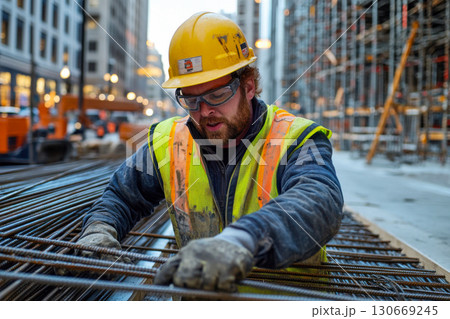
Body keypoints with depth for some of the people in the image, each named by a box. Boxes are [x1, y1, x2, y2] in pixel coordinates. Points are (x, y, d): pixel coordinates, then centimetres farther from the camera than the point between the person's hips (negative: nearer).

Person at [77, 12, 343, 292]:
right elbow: (122, 196, 16)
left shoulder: (296, 140, -13)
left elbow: (321, 202, -34)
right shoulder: (168, 143, 1)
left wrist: (242, 241, -51)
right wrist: (99, 232, -5)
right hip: (200, 290, 2)